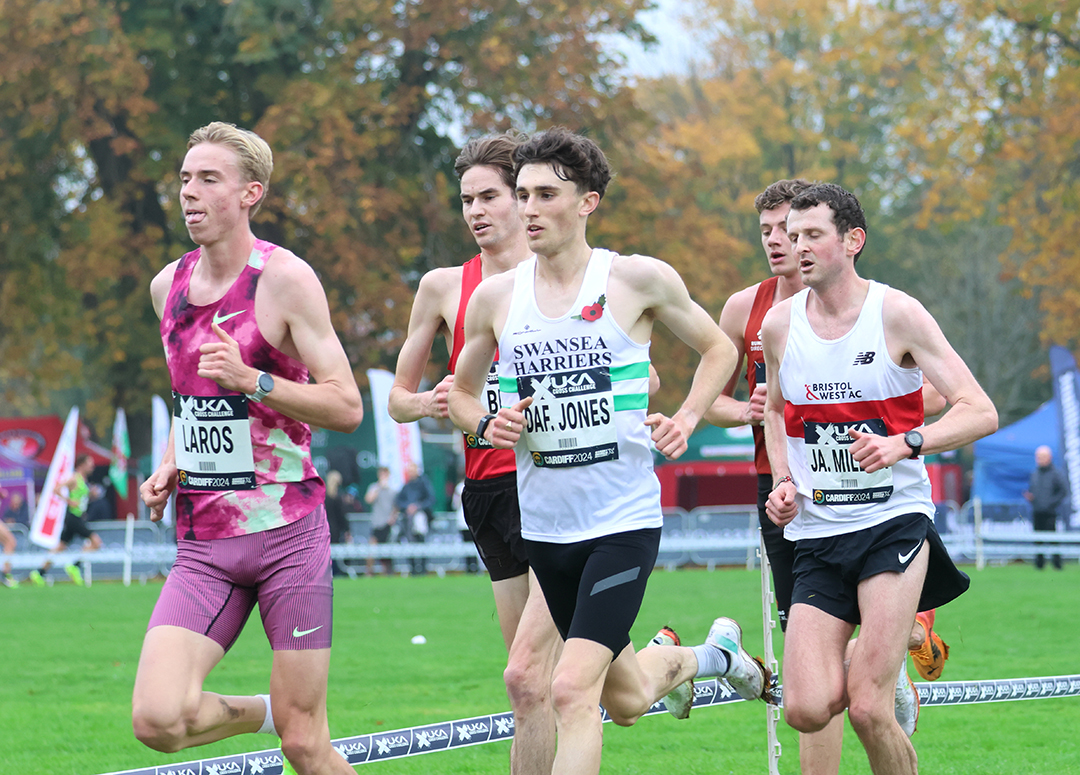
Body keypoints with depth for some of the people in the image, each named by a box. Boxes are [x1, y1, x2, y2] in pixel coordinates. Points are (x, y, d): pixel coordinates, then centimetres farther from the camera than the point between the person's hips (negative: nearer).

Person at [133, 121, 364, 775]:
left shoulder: (286, 280, -7)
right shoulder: (168, 285, 11)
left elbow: (347, 407, -9)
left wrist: (252, 381, -22)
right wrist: (169, 467, 10)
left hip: (287, 532, -5)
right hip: (203, 543, 5)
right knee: (158, 720, -14)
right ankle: (259, 713, 16)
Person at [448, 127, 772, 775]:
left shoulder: (640, 279, -6)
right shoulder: (494, 298, 2)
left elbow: (718, 349, 10)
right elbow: (461, 391, 17)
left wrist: (687, 419, -5)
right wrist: (486, 423, -4)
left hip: (625, 519, -4)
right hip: (544, 522, 4)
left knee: (573, 689, -19)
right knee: (626, 701, 18)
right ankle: (711, 654, 51)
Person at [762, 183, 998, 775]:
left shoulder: (897, 314, -7)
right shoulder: (779, 324, 5)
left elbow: (980, 413, -10)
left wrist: (905, 443, -26)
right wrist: (783, 482, 7)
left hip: (894, 520, -4)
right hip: (816, 532, 4)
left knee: (868, 711, -17)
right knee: (807, 711, -9)